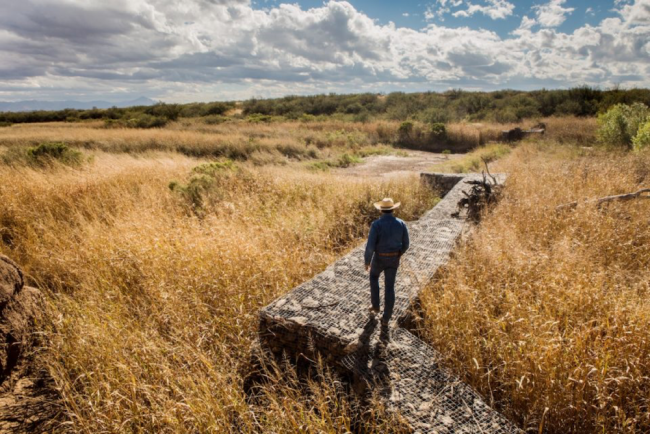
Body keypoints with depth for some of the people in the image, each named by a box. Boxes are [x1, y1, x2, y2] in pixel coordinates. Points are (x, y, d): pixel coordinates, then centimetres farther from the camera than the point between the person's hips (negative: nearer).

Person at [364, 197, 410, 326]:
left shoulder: (376, 224, -21)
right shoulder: (401, 224, -9)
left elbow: (370, 246, -21)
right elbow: (405, 244, 0)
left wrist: (367, 261, -4)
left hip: (379, 258, -2)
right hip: (393, 259, 3)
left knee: (374, 276, 30)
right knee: (389, 288, 14)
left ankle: (375, 306, 34)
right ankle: (386, 318, 21)